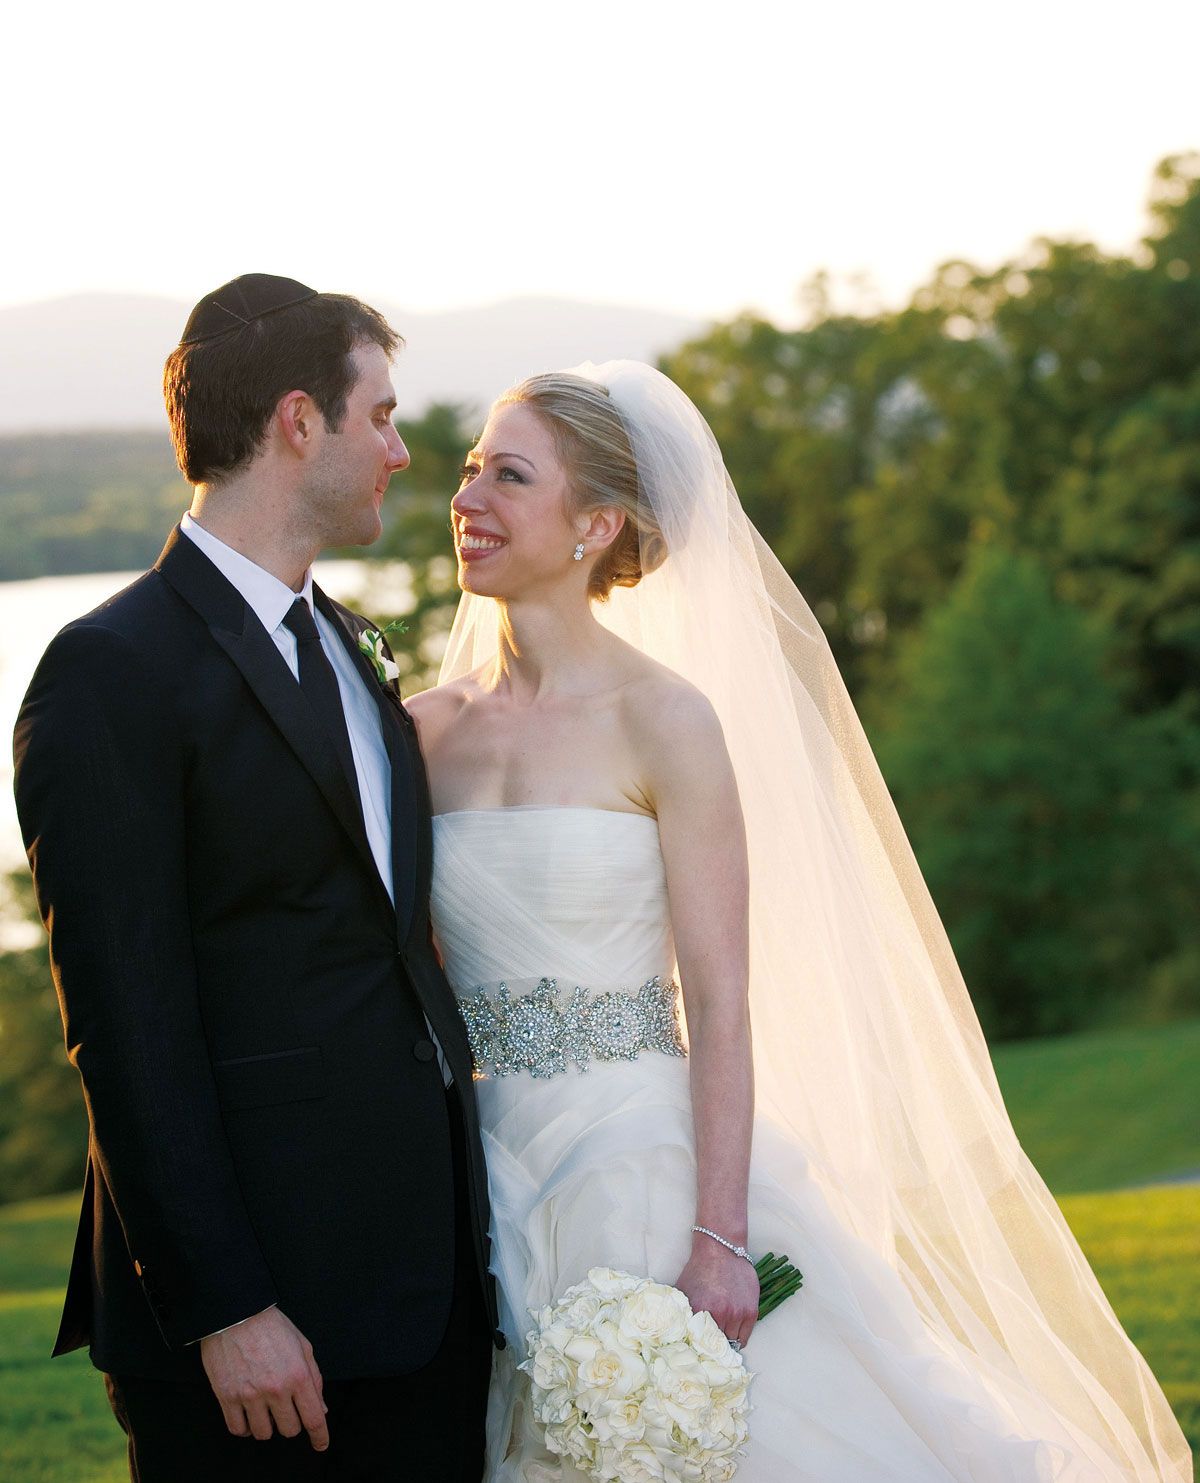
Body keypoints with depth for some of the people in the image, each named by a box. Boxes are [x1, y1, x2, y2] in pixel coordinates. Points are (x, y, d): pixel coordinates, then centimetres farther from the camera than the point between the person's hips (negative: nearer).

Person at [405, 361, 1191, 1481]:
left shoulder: (665, 720, -9)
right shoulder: (426, 730, 5)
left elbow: (721, 1006, -12)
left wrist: (718, 1242, -18)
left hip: (644, 1167, -4)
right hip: (487, 1181, 4)